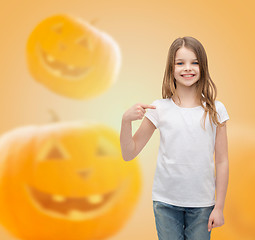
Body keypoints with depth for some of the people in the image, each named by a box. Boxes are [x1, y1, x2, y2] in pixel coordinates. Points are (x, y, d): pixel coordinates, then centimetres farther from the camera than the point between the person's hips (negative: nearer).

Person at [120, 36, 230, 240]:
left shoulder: (215, 110, -3)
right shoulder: (159, 109, -5)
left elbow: (222, 161, 0)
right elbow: (129, 154, -3)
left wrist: (219, 207, 0)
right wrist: (126, 120, -18)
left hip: (202, 203, 0)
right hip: (166, 202, 0)